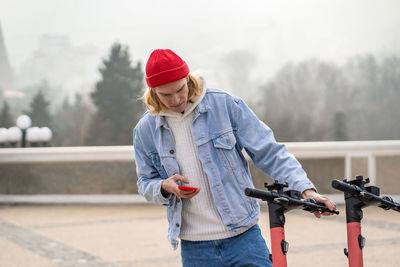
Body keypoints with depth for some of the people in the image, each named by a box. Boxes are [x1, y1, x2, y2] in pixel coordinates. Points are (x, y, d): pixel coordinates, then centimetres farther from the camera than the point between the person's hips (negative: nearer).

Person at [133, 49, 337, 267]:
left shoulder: (225, 104, -4)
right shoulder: (145, 129, 3)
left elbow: (268, 152, -3)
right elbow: (145, 183, 14)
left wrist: (305, 188, -14)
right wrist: (164, 187, -9)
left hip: (243, 237, -1)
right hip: (194, 249, 2)